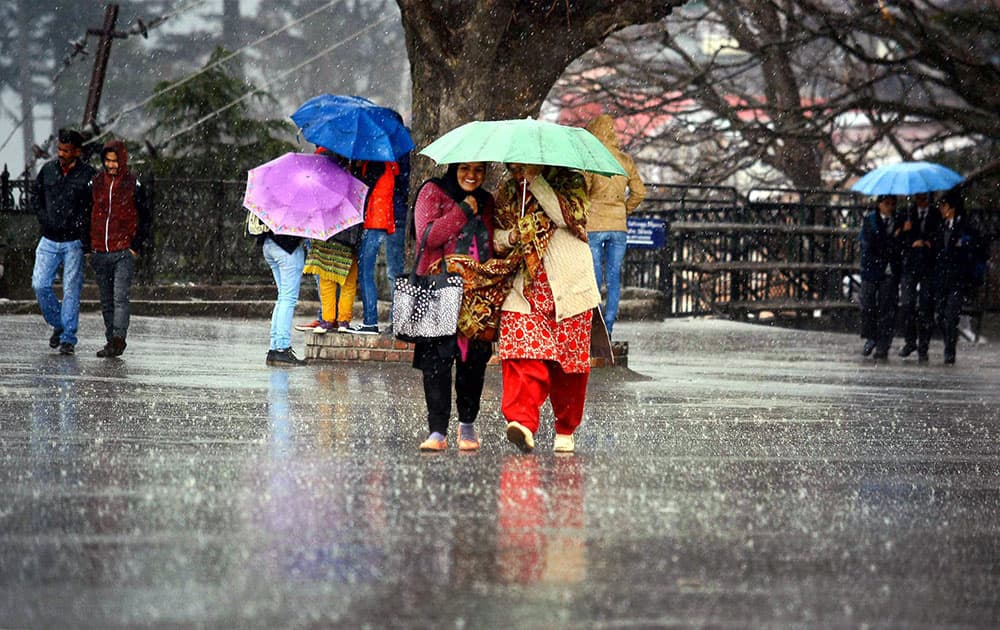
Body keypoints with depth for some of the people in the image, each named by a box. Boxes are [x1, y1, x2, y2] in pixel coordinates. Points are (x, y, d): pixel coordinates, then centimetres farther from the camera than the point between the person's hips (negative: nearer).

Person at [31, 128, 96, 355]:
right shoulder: (48, 170, 4)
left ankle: (68, 339, 4)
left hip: (74, 242, -3)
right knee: (40, 285, -4)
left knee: (71, 291, -2)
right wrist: (45, 221, 5)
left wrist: (85, 238, -9)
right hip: (49, 240, 3)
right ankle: (58, 324, 18)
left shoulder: (88, 175, -6)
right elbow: (37, 197, 17)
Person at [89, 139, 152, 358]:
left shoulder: (133, 184, -2)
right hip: (99, 253, 4)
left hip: (124, 252, -4)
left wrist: (137, 246, -5)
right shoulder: (97, 182, 7)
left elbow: (145, 217, 2)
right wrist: (88, 246, 12)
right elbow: (87, 213, 16)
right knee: (106, 301, 9)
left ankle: (118, 340, -19)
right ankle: (111, 340, 16)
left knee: (120, 297, -15)